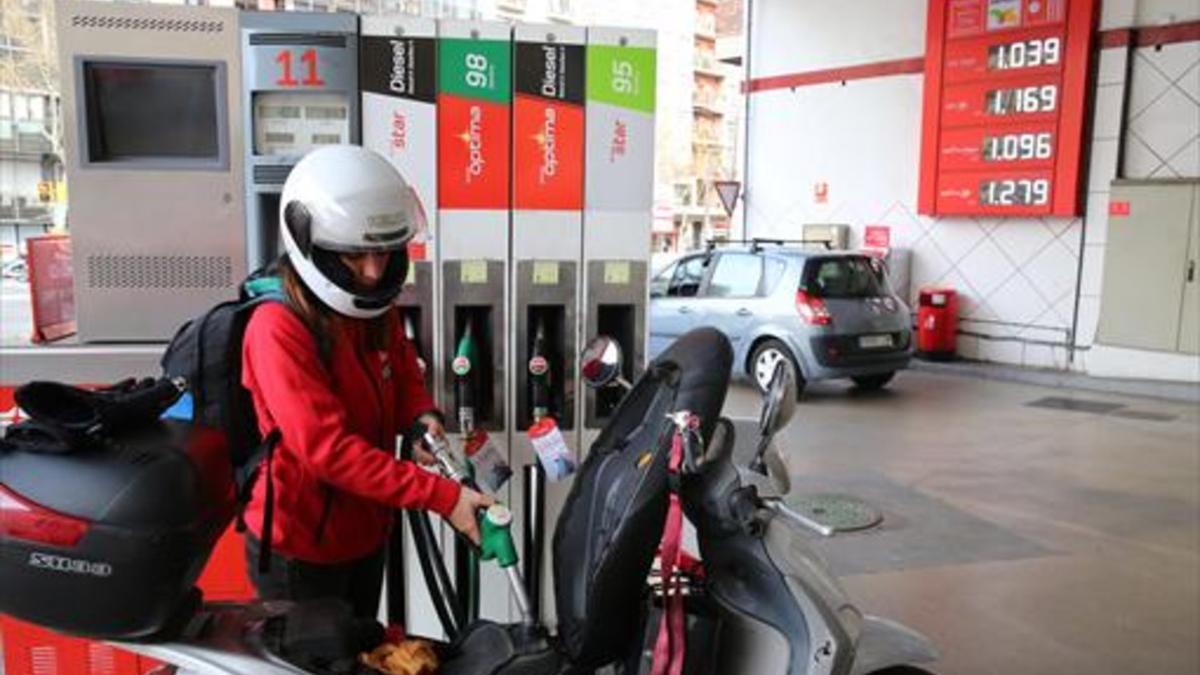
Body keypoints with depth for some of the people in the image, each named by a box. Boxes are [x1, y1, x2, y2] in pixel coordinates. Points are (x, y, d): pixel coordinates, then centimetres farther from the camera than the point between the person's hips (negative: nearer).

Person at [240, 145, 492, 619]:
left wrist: (421, 416, -8)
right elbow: (329, 450, -31)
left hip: (366, 534, 7)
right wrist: (441, 496, -33)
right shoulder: (279, 329, -25)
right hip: (298, 549, -7)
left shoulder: (377, 311, -1)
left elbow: (404, 375, 16)